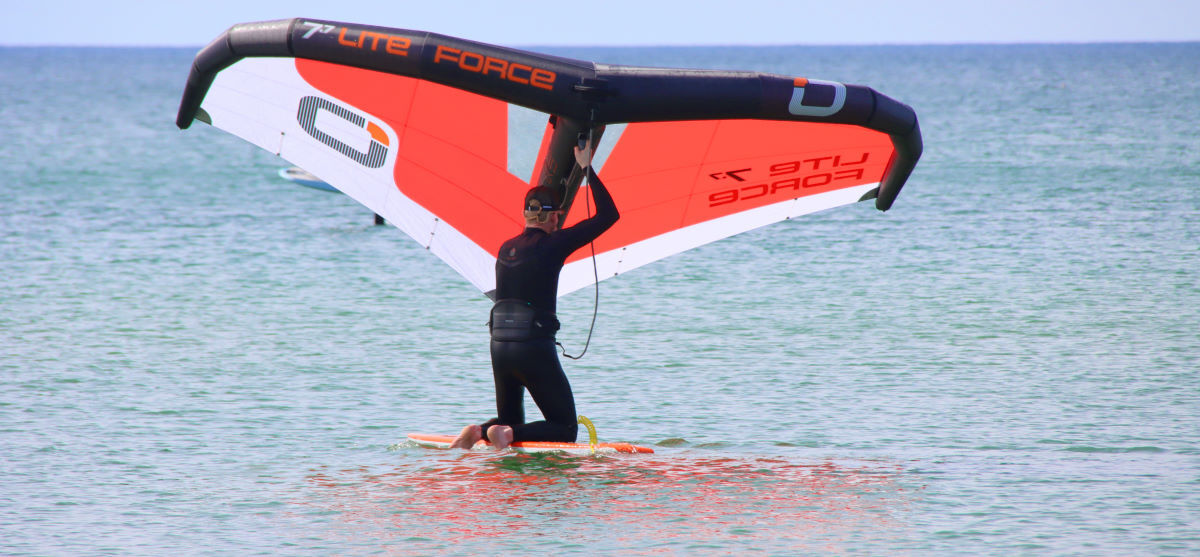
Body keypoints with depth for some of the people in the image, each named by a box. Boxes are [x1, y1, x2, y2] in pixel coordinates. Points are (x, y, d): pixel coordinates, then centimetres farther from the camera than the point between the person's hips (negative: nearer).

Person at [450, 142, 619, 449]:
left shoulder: (505, 248, 9)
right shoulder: (553, 245, -8)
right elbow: (608, 215, -5)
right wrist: (587, 169, 3)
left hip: (499, 346, 6)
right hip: (535, 348, -6)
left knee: (510, 422, 24)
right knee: (566, 429, 5)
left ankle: (480, 431, -9)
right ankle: (509, 435, -21)